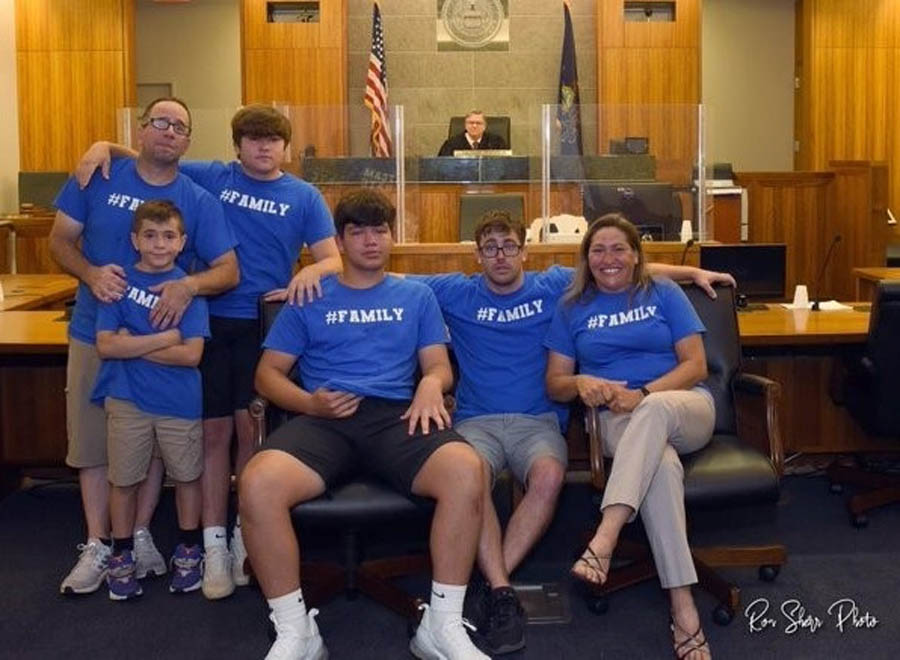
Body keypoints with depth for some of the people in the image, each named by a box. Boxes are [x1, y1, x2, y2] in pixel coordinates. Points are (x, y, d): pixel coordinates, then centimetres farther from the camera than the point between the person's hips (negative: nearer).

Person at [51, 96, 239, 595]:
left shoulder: (199, 201, -4)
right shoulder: (99, 178, -3)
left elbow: (229, 270, -9)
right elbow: (60, 241, 0)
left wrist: (190, 285, -30)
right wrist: (91, 274, -21)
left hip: (162, 338, 0)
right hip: (95, 333, 0)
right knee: (93, 442, 4)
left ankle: (140, 536, 26)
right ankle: (97, 546, 16)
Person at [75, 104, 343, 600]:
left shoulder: (304, 196, 5)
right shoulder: (211, 178, 8)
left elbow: (333, 260, -1)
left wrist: (310, 272, -23)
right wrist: (107, 147, -3)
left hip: (265, 325, -1)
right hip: (210, 321, 1)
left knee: (250, 427, -2)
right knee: (215, 430, 2)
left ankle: (247, 538, 14)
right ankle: (214, 545, 9)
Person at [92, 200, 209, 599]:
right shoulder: (120, 282, -2)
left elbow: (191, 354, -14)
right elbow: (106, 345, -12)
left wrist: (132, 345, -13)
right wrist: (166, 338, -16)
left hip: (180, 402, 0)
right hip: (126, 401, 1)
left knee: (186, 476, 11)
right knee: (123, 479, 10)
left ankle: (188, 551, 29)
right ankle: (122, 556, 27)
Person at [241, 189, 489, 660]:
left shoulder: (416, 296, 23)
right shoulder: (309, 300, 19)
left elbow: (439, 366, 17)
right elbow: (268, 373, 14)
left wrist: (431, 384, -9)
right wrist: (309, 403, -7)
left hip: (397, 415, 1)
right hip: (325, 419, 0)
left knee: (466, 471, -33)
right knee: (257, 484, -33)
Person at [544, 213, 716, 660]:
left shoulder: (663, 294, 11)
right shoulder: (572, 308, 14)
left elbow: (695, 365, 2)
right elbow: (554, 384, 11)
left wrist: (643, 395, -15)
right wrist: (580, 383, -14)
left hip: (685, 408, 1)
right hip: (621, 422, 0)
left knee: (655, 411, -39)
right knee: (661, 462, -37)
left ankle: (604, 540, -50)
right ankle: (684, 611, -42)